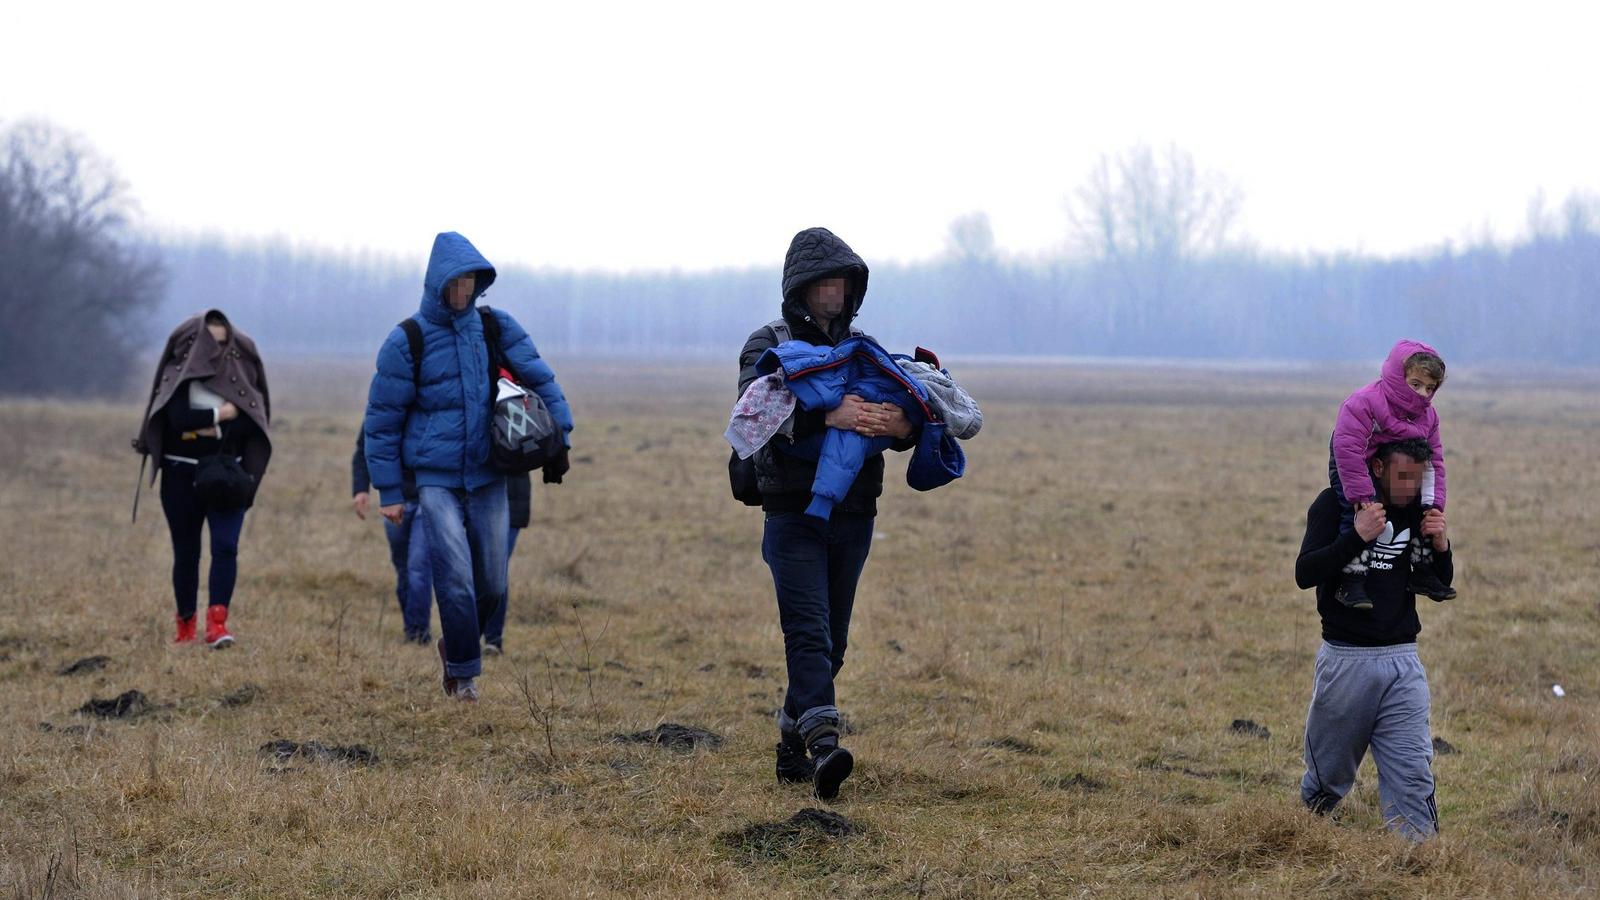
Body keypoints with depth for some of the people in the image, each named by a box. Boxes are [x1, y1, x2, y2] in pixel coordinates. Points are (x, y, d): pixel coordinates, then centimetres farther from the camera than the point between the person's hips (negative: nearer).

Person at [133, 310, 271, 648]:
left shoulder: (240, 373, 6)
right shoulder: (178, 374, 0)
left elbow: (251, 420, -5)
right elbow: (178, 418, -16)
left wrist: (214, 429, -16)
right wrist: (223, 413, -11)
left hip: (227, 475, 1)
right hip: (182, 474, -1)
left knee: (225, 546, -14)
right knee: (186, 552, 5)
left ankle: (217, 623, -20)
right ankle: (185, 627, 15)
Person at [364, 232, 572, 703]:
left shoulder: (496, 328, 2)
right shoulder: (407, 341, -6)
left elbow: (540, 380, 10)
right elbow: (382, 418, -2)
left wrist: (558, 440, 0)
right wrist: (390, 492, -2)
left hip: (488, 477, 3)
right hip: (436, 480, -3)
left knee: (491, 585, 6)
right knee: (456, 579, -14)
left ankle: (456, 645, 32)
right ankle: (463, 673, 1)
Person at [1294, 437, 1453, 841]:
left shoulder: (1417, 509, 7)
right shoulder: (1335, 503, -7)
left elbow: (1439, 585, 14)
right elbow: (1304, 573, -17)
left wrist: (1441, 548, -6)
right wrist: (1357, 536, -27)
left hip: (1402, 660, 3)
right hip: (1346, 660, -3)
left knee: (1413, 773, -6)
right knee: (1328, 777, 10)